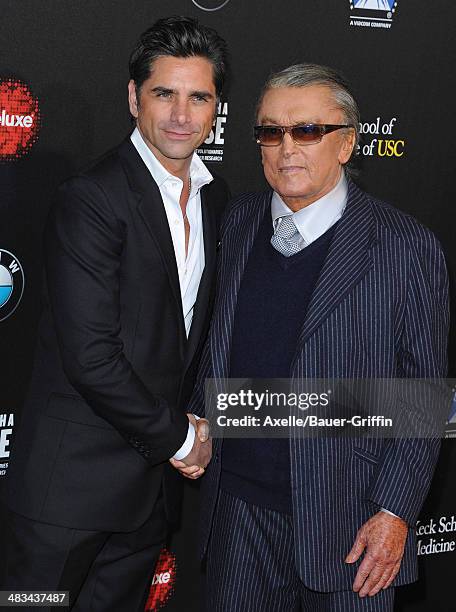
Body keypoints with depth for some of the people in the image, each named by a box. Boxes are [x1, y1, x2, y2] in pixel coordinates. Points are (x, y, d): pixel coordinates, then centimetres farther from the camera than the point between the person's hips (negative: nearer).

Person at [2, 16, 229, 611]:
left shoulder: (214, 195, 6)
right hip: (77, 475, -6)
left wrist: (196, 421, 4)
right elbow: (91, 356, -24)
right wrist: (179, 437, -14)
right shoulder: (93, 197, -18)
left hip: (158, 475, 7)